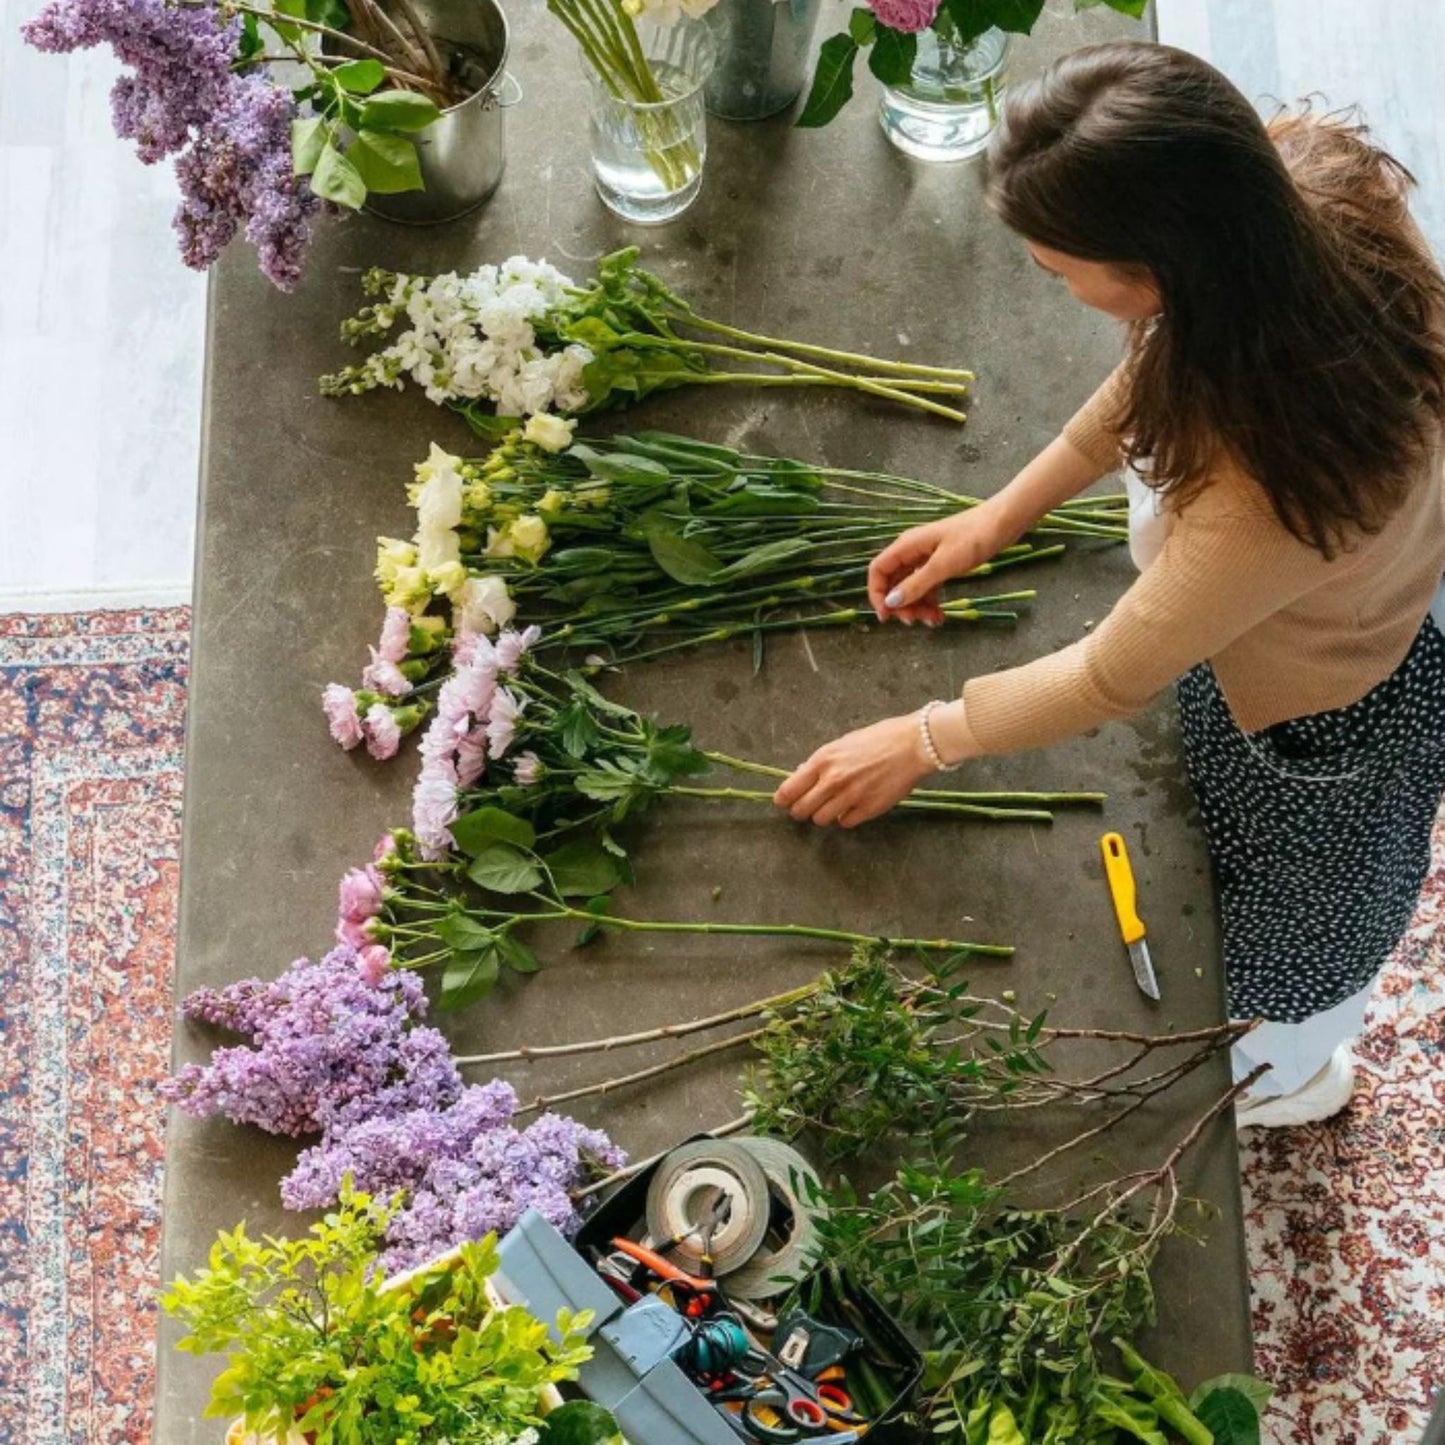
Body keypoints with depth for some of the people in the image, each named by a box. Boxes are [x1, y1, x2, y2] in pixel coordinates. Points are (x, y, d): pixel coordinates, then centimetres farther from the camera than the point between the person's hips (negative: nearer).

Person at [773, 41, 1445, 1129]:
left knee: (1295, 893, 27)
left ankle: (1289, 1075, 64)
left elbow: (1115, 679, -29)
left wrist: (924, 743, -13)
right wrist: (1004, 514, -5)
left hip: (1321, 708, -7)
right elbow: (1168, 365, -7)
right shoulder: (1307, 173, -28)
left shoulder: (1268, 490, -48)